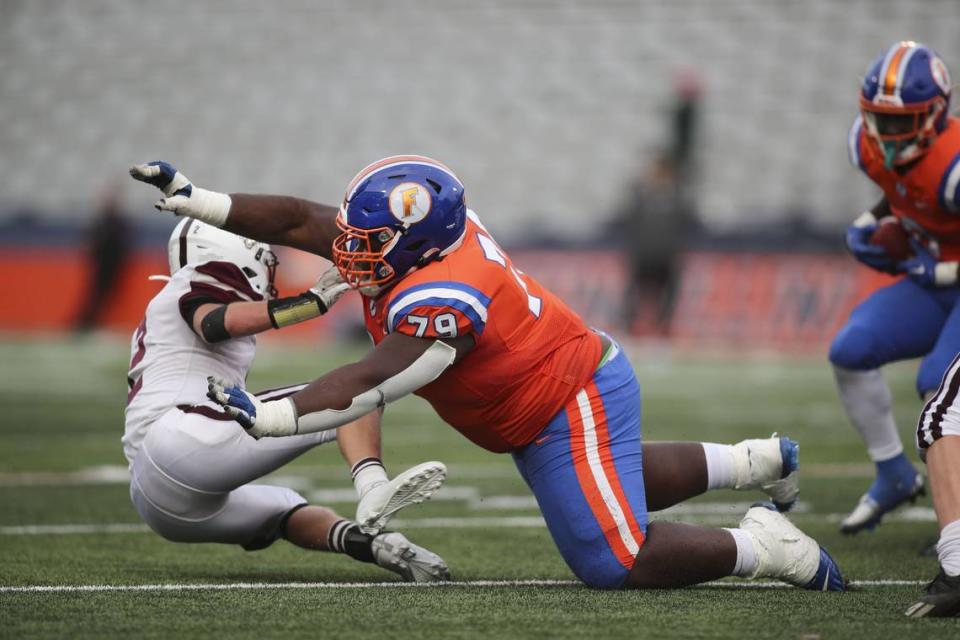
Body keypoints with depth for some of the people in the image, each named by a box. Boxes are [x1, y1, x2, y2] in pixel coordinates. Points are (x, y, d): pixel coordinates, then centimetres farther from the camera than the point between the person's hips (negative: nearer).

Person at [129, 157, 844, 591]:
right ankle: (758, 462, 45)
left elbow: (367, 385, -41)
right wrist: (193, 200, -8)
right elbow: (299, 220, -6)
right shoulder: (420, 239, -11)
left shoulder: (440, 302, -35)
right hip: (575, 385, 10)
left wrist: (269, 417, -46)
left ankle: (764, 547, 3)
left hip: (574, 407, -10)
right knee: (619, 483, 35)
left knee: (618, 563, -9)